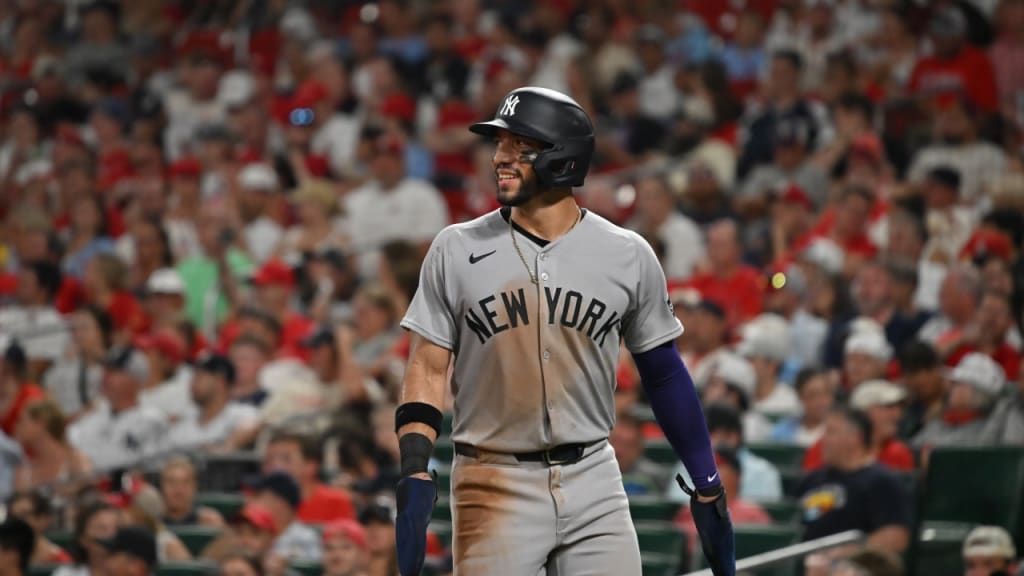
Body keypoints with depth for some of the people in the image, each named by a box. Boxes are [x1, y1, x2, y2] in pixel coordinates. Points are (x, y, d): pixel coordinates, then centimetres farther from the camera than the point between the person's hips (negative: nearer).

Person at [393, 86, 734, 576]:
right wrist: (415, 479, -13)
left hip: (593, 482, 1)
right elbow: (427, 370, 0)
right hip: (493, 485, -1)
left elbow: (664, 374, 9)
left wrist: (708, 488, 7)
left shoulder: (628, 256, 2)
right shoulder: (456, 250, 0)